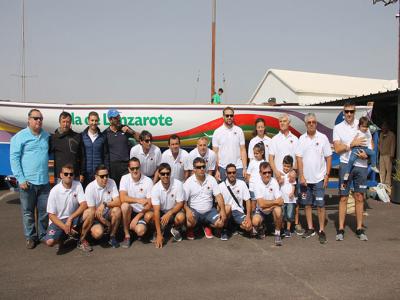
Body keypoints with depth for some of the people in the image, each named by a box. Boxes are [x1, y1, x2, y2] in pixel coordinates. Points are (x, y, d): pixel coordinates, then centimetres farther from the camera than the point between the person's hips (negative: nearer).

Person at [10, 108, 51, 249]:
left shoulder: (47, 136, 10)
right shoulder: (20, 137, -3)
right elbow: (14, 158, -6)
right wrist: (21, 179, -11)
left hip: (44, 181, 4)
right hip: (27, 182, -4)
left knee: (44, 210, 9)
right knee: (28, 211, 6)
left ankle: (43, 235, 23)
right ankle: (30, 237, 19)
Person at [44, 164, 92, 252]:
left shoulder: (78, 185, -7)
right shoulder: (55, 191, -14)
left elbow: (84, 204, -15)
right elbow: (51, 215, -11)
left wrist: (70, 218, -26)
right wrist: (65, 227, -23)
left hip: (74, 218, 2)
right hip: (58, 221, -2)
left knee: (89, 214, -27)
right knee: (50, 242, -28)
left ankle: (82, 241, -6)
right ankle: (64, 236, 10)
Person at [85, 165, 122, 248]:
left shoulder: (111, 183, -9)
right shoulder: (90, 188, -17)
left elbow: (118, 202, -17)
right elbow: (93, 211, -15)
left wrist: (105, 204, -35)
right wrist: (107, 223, -16)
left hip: (108, 213, 3)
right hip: (96, 216, -3)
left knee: (117, 210, -30)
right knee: (98, 233, -30)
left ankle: (112, 237, -9)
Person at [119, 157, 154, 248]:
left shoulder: (148, 181, -10)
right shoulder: (125, 178, -6)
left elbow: (149, 204, -11)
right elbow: (122, 198, -19)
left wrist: (137, 217, -19)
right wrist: (138, 200, -34)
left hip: (142, 213, -2)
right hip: (130, 212, 2)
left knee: (140, 231, -29)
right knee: (125, 205, -32)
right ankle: (127, 236, -14)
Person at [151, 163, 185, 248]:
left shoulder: (178, 184, -21)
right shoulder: (155, 188, -20)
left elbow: (180, 204, -14)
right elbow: (156, 211, -23)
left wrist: (169, 213, -32)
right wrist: (159, 234, -26)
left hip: (174, 210, -1)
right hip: (161, 212, 1)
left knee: (181, 217, -33)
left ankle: (175, 229, 4)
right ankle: (161, 231, 11)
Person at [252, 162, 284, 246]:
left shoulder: (274, 182, -15)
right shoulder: (258, 184, -17)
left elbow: (280, 201, -18)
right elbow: (261, 204, -24)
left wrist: (269, 205, -25)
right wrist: (275, 201, -21)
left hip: (273, 209, 0)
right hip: (261, 210, 0)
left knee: (278, 210, -34)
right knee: (255, 221, -28)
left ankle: (277, 234, -11)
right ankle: (260, 229, 12)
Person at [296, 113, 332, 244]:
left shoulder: (323, 138, -1)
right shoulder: (302, 139, 4)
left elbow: (328, 157, 0)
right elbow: (299, 158, 2)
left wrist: (327, 175, -5)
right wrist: (301, 176, -5)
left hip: (319, 178, -2)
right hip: (305, 178, 2)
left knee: (320, 205, -1)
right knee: (307, 204, 10)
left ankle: (321, 231, 8)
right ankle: (310, 228, 22)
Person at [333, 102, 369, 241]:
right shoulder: (338, 128, 2)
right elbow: (337, 149, -6)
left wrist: (367, 154, -8)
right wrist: (352, 144, -15)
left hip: (361, 165, 2)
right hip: (346, 164, -2)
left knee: (359, 197, 8)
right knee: (343, 198, 2)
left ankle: (359, 228, 17)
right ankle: (341, 229, 9)